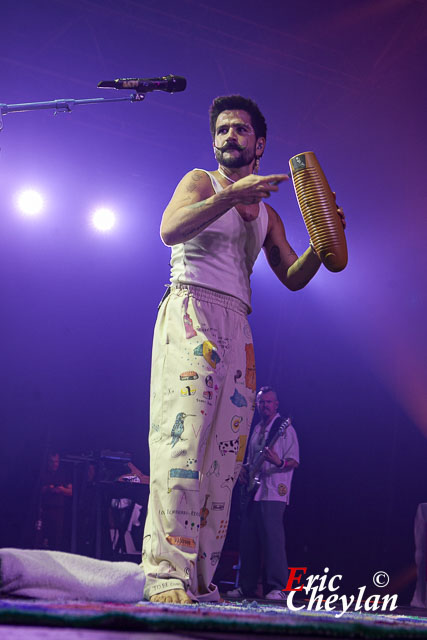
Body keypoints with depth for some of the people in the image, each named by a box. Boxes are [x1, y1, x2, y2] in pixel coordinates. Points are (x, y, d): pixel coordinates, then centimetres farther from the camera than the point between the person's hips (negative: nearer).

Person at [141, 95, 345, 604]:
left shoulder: (266, 214, 26)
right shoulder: (200, 181, 10)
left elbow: (293, 276, 20)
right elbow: (170, 229, -10)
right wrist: (233, 194, -20)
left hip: (237, 328, 6)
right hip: (192, 309, -6)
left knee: (224, 455, -3)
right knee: (183, 438, -21)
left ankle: (201, 582, -4)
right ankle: (166, 573, -27)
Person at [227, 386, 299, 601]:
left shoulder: (284, 427, -2)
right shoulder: (257, 429, 20)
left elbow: (294, 461, -8)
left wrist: (279, 462, -28)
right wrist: (244, 470, 9)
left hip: (273, 494, -8)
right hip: (253, 491, 8)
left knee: (272, 538, -13)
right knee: (248, 538, 7)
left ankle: (277, 587, -11)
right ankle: (246, 586, 14)